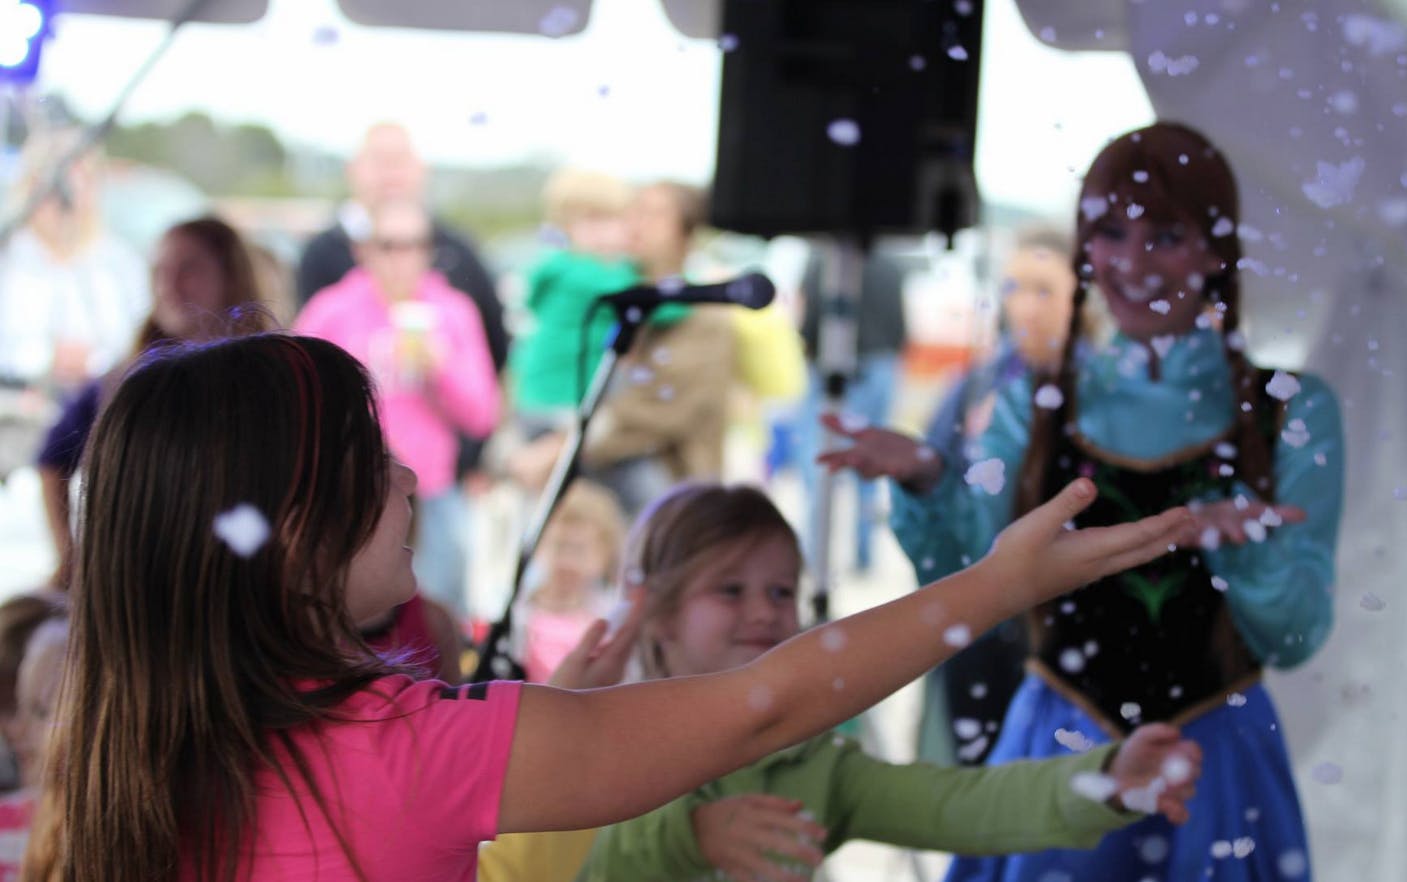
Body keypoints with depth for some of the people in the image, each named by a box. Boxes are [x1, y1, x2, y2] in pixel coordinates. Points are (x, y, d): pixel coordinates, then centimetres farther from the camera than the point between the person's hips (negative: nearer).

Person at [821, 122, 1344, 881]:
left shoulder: (1292, 412, -3)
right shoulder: (1038, 404, 3)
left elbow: (1293, 640, -5)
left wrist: (1241, 545, -24)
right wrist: (923, 483, -19)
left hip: (1213, 768, -1)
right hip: (1056, 753, 1)